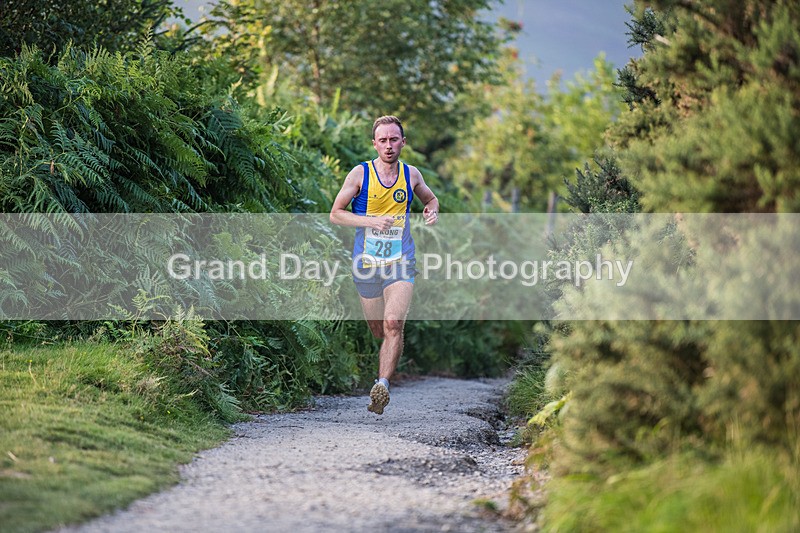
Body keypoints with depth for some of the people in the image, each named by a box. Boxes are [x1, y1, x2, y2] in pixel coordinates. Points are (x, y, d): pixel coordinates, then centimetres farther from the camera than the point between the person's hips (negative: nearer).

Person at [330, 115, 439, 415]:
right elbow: (335, 213, -3)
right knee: (378, 331, 9)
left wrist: (432, 211, -1)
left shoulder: (411, 175, 4)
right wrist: (371, 221, -18)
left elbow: (430, 199, 24)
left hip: (401, 265, 0)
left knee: (393, 324, -20)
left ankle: (382, 385, -23)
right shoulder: (360, 174, -4)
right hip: (366, 266, 0)